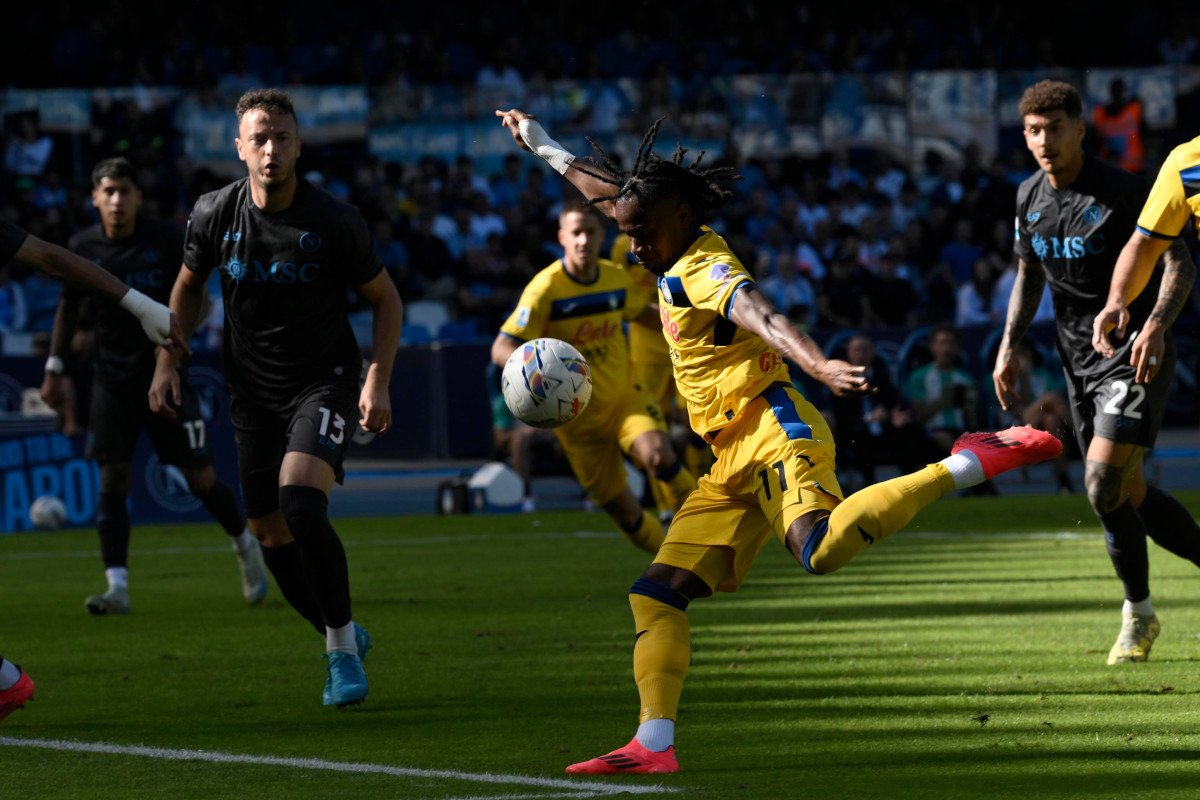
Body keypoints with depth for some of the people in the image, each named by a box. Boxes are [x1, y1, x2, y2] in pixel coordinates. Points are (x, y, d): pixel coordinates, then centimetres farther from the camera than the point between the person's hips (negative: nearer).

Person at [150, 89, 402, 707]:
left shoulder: (334, 221, -14)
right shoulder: (214, 214, -5)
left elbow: (385, 298, -1)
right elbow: (188, 285, 14)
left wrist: (378, 383, -11)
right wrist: (168, 364, 8)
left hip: (325, 381, -4)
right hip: (253, 392, 4)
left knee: (301, 504, -25)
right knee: (268, 530, 4)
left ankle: (343, 642, -8)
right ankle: (340, 639, 26)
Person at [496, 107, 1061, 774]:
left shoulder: (703, 269, -9)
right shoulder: (680, 256, 18)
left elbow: (761, 316, -31)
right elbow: (611, 190, 37)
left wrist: (821, 366, -49)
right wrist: (544, 147, 48)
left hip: (771, 430, -10)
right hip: (733, 466, 10)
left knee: (824, 549, -37)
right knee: (657, 594, 6)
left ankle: (968, 465, -29)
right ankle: (654, 744, 2)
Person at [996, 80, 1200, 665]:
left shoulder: (1122, 192, -14)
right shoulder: (1029, 198, 6)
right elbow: (1028, 274, 21)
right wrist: (1010, 345, 10)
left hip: (1133, 355, -7)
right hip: (1079, 360, 7)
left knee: (1103, 485, -18)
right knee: (1130, 496, 7)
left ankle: (1138, 612, 1)